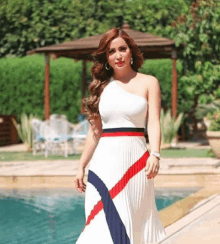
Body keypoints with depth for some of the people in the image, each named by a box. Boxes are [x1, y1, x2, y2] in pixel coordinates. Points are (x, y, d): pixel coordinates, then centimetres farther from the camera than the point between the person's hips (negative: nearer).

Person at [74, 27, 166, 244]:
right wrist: (81, 166, 12)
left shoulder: (148, 83, 6)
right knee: (103, 221, -6)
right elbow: (95, 130, 14)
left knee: (134, 220, 1)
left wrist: (155, 155, -19)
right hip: (105, 161, 2)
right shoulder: (102, 86, 12)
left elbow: (154, 122, -3)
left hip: (135, 158, -2)